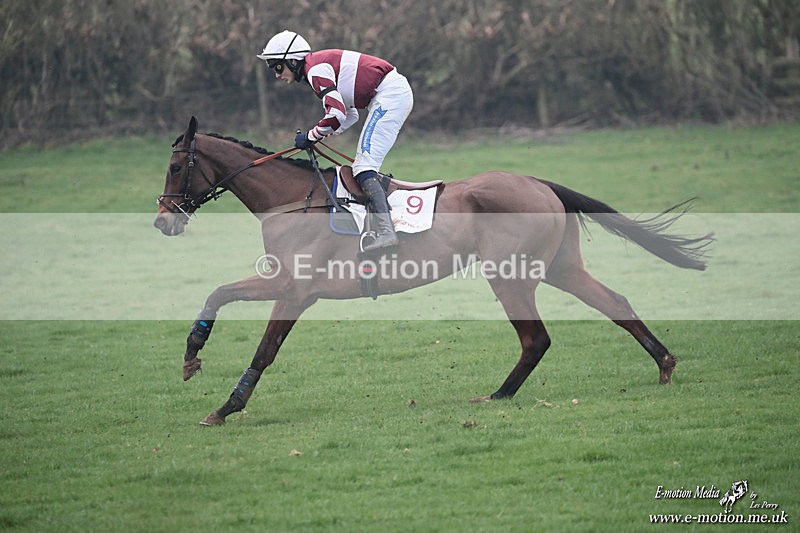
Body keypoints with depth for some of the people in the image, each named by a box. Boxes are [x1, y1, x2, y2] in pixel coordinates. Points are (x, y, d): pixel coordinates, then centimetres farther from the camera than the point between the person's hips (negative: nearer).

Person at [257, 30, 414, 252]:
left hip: (389, 94, -11)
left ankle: (386, 231, -30)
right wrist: (315, 135, 13)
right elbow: (350, 115, 25)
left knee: (364, 163, -17)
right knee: (364, 165, 13)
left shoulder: (315, 69, -11)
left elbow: (336, 115, -21)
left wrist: (310, 136, -5)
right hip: (398, 93, 11)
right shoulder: (323, 64, 21)